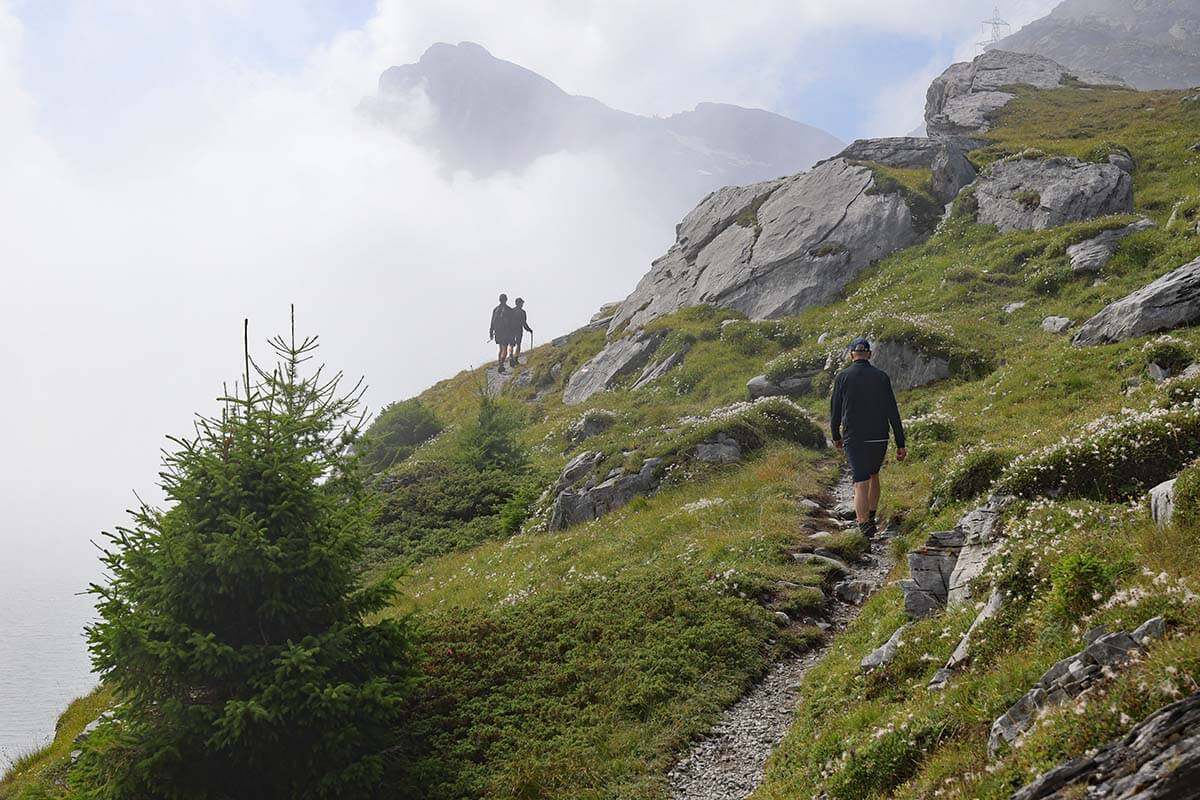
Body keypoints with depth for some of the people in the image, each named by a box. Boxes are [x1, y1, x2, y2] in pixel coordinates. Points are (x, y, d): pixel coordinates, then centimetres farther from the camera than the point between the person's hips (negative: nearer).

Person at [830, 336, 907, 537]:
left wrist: (836, 436, 19)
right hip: (879, 438, 2)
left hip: (854, 440, -2)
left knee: (861, 484, -3)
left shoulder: (843, 377, -3)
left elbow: (835, 410, 3)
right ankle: (871, 520, 32)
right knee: (873, 475, 26)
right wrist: (900, 444, 1)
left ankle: (865, 529, -16)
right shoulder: (881, 377, -1)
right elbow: (893, 412, -2)